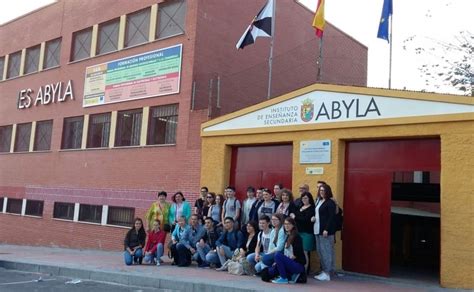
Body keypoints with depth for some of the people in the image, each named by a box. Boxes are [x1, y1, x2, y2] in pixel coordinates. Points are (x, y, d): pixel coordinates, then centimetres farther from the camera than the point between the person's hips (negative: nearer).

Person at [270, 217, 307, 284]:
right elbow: (285, 253, 14)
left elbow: (296, 254, -17)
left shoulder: (296, 237, -11)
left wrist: (288, 259, -14)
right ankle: (293, 275, 8)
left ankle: (284, 278, -14)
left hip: (298, 265, -8)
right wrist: (278, 261, 2)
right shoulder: (288, 237, 14)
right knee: (271, 271, 0)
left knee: (278, 255, -25)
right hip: (290, 262, 8)